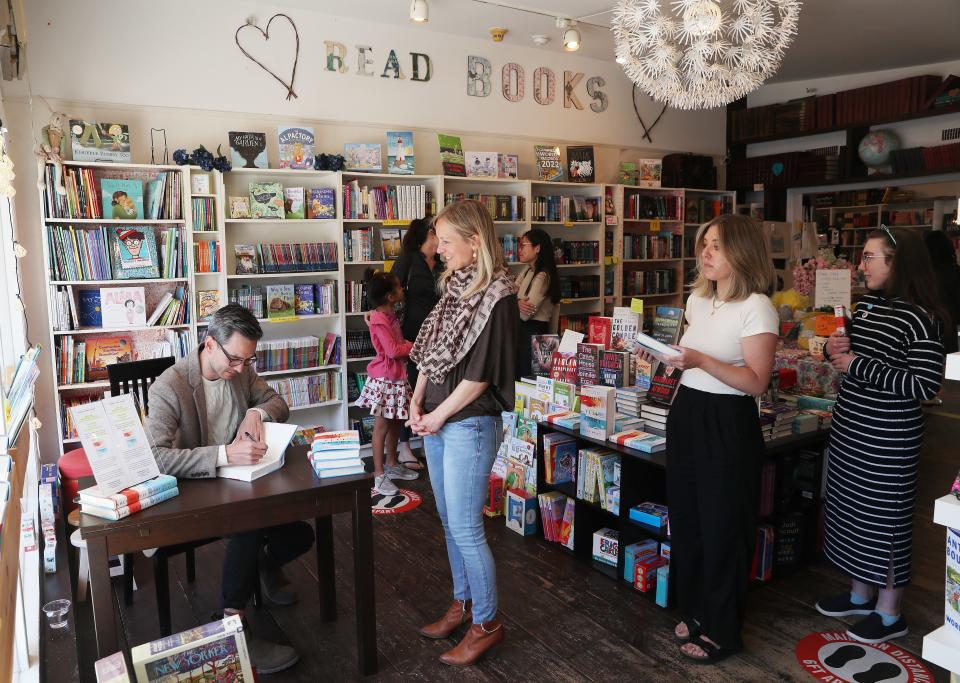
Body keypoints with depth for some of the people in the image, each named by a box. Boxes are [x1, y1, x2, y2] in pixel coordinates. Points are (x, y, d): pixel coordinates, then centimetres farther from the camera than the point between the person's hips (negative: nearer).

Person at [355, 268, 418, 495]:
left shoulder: (391, 316, 11)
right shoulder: (379, 319, -19)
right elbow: (392, 350, -22)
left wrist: (408, 346, 0)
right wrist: (412, 346, -9)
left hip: (397, 376, 9)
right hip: (384, 378, -9)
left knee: (395, 423, 17)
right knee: (382, 426, -2)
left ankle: (392, 465, 32)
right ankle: (379, 476, 6)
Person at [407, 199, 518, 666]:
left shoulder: (497, 294, -15)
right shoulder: (454, 287, 9)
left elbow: (481, 371, -18)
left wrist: (439, 416, -11)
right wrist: (417, 403, 2)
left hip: (469, 424, -8)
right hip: (435, 422, 8)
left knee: (465, 529, 0)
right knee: (449, 521, 17)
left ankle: (487, 623, 19)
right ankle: (462, 604, 34)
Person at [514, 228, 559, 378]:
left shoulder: (542, 276, -19)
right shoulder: (528, 270, 9)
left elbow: (525, 315, -22)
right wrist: (518, 302, -18)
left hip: (533, 332, -9)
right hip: (523, 329, 9)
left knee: (526, 377, 1)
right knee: (519, 375, 16)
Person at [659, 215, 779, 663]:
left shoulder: (756, 307, -14)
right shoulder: (697, 299, 9)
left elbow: (756, 383, -18)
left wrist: (702, 361, -29)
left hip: (728, 424, -8)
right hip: (686, 413, 8)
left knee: (721, 528, 5)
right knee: (685, 519, 17)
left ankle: (722, 630, 23)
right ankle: (695, 610, 36)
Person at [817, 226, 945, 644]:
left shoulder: (918, 317, -17)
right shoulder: (865, 306, 8)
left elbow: (926, 385, -22)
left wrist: (858, 365, -22)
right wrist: (835, 350, -2)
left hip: (888, 440, -8)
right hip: (849, 431, 8)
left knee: (884, 517, 4)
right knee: (850, 510, 18)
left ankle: (889, 614, 22)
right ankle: (860, 594, 36)